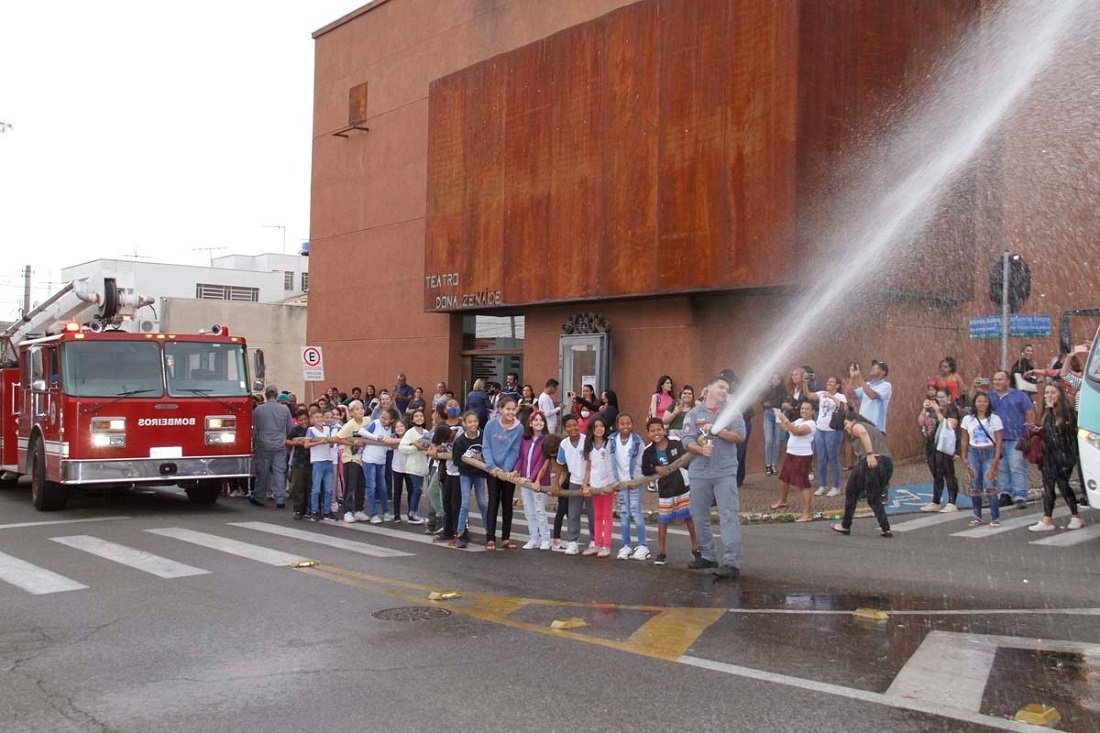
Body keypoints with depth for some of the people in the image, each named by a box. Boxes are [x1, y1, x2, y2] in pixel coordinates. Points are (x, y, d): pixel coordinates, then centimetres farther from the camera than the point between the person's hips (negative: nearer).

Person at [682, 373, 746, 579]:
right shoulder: (694, 413, 6)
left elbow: (739, 436, -6)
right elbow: (688, 440, -4)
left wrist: (716, 430, -14)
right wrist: (701, 449, -23)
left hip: (725, 472, -2)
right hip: (700, 472, 2)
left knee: (729, 516, -9)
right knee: (700, 516, 10)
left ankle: (732, 563, -12)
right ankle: (707, 556, 25)